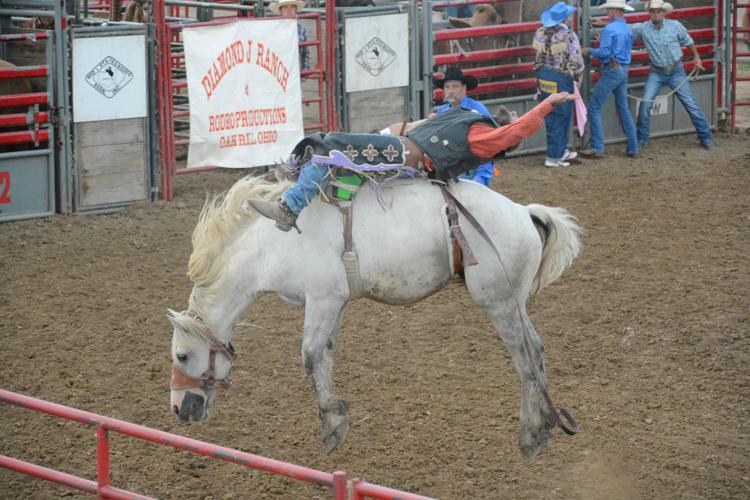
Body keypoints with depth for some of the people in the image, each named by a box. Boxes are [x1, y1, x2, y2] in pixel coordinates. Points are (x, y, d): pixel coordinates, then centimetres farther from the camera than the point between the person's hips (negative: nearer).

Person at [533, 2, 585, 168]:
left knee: (550, 117, 17)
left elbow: (539, 55, 8)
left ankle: (561, 150, 30)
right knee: (561, 118, 5)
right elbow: (576, 62, -16)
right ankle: (554, 157, 7)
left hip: (543, 78, 6)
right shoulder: (568, 36, -17)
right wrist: (578, 75, 2)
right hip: (561, 80, -6)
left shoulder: (540, 33, 0)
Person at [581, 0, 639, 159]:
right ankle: (633, 148, 15)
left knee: (594, 108, -2)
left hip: (612, 70, -8)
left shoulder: (610, 28, -14)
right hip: (624, 70, 8)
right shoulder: (628, 29, 10)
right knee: (623, 108, 15)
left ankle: (598, 148, -6)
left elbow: (604, 53, -19)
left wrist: (589, 51, -3)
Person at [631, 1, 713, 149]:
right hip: (656, 73, 0)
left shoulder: (675, 25, -10)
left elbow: (687, 41, 7)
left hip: (676, 71, 0)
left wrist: (696, 57, 12)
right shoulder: (643, 28, -11)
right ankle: (641, 139, 5)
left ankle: (706, 137, 10)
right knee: (645, 104, -10)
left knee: (690, 104, 1)